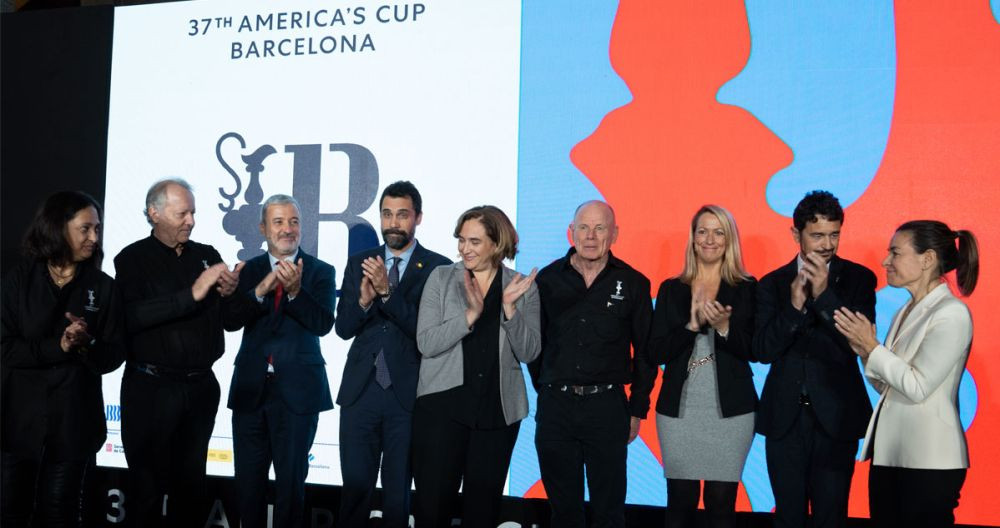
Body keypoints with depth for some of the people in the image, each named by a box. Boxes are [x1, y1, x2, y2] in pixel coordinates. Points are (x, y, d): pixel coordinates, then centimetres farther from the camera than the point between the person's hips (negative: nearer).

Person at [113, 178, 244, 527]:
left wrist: (229, 295, -12)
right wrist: (192, 294, -25)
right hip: (151, 388, -4)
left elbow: (229, 320, 10)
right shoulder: (132, 259, -3)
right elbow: (131, 317, -19)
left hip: (201, 386, 4)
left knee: (191, 483, 12)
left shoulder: (207, 255, 9)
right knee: (148, 484, 2)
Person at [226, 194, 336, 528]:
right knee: (248, 482, 12)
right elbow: (231, 321, -7)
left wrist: (295, 291, -28)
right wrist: (260, 290, -22)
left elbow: (323, 324, -13)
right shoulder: (248, 271, 5)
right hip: (250, 390, 3)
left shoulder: (320, 272, -1)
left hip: (298, 391, -2)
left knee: (291, 481, 8)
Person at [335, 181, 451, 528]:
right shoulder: (359, 263, 8)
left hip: (408, 393, -2)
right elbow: (343, 327, 2)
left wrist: (387, 292, -23)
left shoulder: (438, 267, -4)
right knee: (355, 486, 7)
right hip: (360, 390, 3)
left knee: (398, 490, 9)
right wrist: (364, 299, -17)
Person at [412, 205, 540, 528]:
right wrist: (471, 314, -20)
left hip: (498, 410, 1)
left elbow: (529, 352, -3)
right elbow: (426, 343, -9)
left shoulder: (523, 287, 3)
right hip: (442, 404, -1)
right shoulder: (441, 278, 0)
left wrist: (509, 308, -17)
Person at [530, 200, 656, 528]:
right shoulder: (548, 279, 3)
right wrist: (544, 390, 5)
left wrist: (637, 411, 3)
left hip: (608, 406, -1)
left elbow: (645, 351, 4)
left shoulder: (633, 284, 0)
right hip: (554, 407, 1)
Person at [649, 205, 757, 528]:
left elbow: (753, 350, -3)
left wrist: (723, 326, -20)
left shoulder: (747, 289, 3)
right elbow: (655, 353, 0)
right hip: (679, 409, 1)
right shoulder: (671, 289, 6)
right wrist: (693, 324, -14)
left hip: (730, 410, -1)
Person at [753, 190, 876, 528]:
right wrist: (794, 306, -20)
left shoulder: (859, 279, -1)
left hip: (835, 417, -1)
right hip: (785, 417, 2)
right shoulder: (773, 283, 2)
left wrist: (824, 294, -23)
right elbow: (763, 351, -5)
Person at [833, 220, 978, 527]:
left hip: (928, 460, -8)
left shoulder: (952, 314, -12)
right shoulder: (905, 312, 13)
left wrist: (872, 347, -11)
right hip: (888, 453, 8)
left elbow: (917, 387, -17)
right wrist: (864, 351, -1)